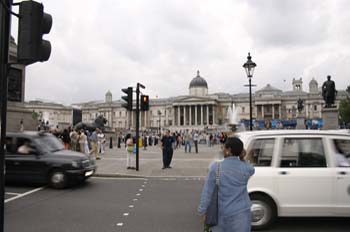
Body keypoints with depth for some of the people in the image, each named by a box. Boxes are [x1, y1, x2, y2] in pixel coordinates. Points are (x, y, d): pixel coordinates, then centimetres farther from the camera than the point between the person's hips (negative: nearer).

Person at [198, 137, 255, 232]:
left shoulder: (216, 167, -16)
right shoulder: (247, 168, -10)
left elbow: (207, 191, -12)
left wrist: (202, 210, -1)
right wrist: (242, 159, -1)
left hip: (221, 213, 0)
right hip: (241, 213, 1)